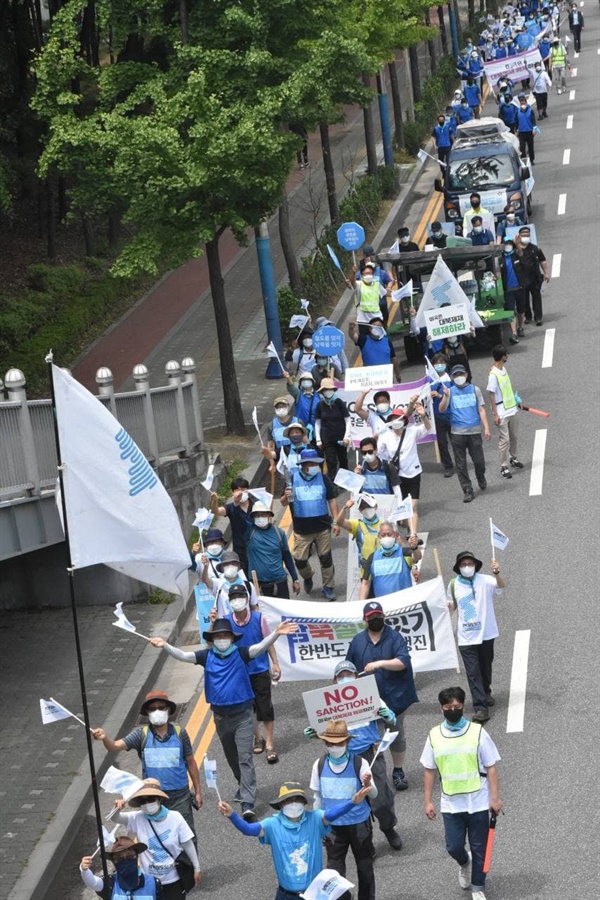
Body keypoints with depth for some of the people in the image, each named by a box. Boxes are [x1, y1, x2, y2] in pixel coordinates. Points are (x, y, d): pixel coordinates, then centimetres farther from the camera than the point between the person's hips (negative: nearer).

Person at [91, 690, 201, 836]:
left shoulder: (179, 733, -7)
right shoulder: (141, 734, -8)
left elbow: (190, 762, 3)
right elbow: (115, 746, -21)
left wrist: (198, 791, 6)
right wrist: (104, 738, -44)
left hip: (179, 796, -1)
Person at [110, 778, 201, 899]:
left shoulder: (175, 817, -12)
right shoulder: (138, 819, -10)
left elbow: (187, 844, -5)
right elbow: (115, 818, -20)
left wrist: (197, 868, -1)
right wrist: (116, 809, -44)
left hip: (174, 879, -1)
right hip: (149, 880, 1)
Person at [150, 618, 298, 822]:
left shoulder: (240, 654, -8)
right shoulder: (207, 656, -1)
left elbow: (261, 647, -21)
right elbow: (183, 656, -7)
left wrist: (276, 633, -39)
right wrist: (165, 646, -24)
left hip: (242, 714, -4)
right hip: (220, 715, 4)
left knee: (245, 757, -9)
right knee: (231, 756, 20)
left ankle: (248, 804, -15)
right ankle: (244, 786, 43)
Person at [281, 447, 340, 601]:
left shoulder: (324, 479, 0)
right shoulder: (292, 479, -3)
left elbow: (332, 500, 4)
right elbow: (283, 503, 0)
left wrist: (336, 522, -2)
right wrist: (286, 497, -24)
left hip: (322, 528, 0)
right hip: (301, 529, 0)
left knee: (326, 559, 5)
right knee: (299, 559, 1)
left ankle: (328, 587, 19)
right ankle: (307, 577, 32)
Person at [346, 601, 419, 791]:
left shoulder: (395, 637, -6)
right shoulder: (358, 641, 4)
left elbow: (403, 662, -19)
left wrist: (380, 663, -29)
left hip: (394, 697, -2)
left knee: (397, 735, 12)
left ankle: (398, 772, 26)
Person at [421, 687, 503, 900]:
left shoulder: (477, 732, -8)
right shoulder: (434, 736, -1)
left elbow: (491, 767, -4)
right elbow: (429, 770, 7)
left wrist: (495, 798, -7)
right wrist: (428, 801, 5)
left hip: (478, 801, -1)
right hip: (451, 804, 1)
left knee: (479, 848, 7)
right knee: (454, 847, 1)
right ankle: (464, 863, 36)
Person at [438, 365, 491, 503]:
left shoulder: (474, 390, 7)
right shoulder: (450, 391, 4)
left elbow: (481, 409, 7)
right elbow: (442, 409, -6)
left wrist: (486, 428, -1)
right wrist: (445, 397, -24)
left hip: (474, 431, 0)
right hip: (457, 432, 0)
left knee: (479, 461, 3)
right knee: (461, 464, 1)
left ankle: (481, 478, 35)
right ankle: (467, 491, 8)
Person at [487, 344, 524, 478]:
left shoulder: (503, 369, 4)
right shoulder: (493, 374, -22)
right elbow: (491, 395, -20)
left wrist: (516, 400, 22)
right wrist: (495, 414, -20)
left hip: (511, 409, 8)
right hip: (502, 413, -8)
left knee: (513, 436, 19)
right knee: (504, 439, -3)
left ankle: (513, 458, 38)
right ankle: (504, 467, 5)